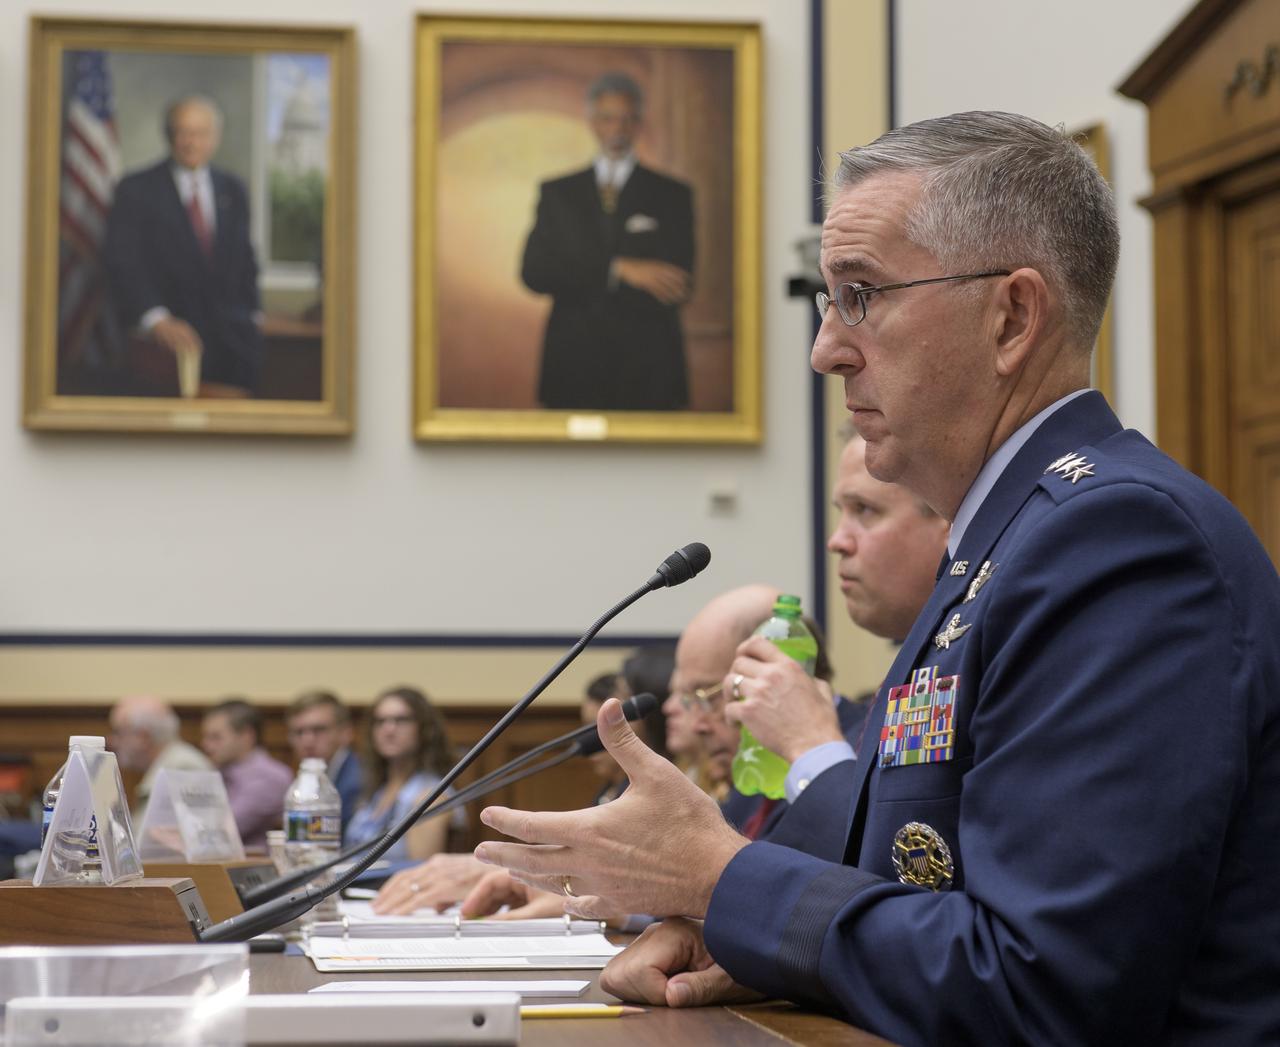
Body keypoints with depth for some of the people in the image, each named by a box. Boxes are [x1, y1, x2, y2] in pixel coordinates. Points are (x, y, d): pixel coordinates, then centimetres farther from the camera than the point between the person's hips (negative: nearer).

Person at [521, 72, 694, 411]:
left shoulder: (672, 196, 8)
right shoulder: (556, 193, 13)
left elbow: (676, 290, -3)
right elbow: (534, 273, -1)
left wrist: (579, 285, -8)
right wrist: (618, 271, -14)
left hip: (647, 374, -1)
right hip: (574, 370, 1)